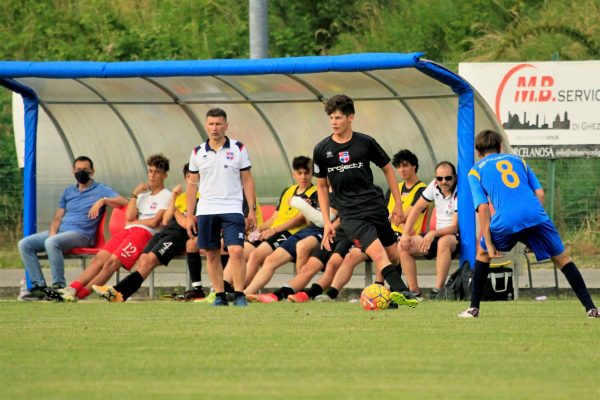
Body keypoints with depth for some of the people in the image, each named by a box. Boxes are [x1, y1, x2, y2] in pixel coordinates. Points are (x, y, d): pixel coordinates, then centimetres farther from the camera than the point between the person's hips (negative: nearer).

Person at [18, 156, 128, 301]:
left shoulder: (100, 190, 5)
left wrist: (103, 200, -23)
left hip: (82, 234, -7)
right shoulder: (68, 191, 23)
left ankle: (59, 287, -31)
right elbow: (57, 217, 19)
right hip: (61, 230, 7)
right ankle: (39, 286, -15)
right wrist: (52, 233, -2)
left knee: (51, 243, -36)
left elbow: (123, 202, -8)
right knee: (24, 244, -11)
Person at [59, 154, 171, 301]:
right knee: (99, 258, -16)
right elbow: (130, 216, 13)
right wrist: (135, 194, 8)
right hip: (127, 231, 7)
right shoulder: (144, 194, 29)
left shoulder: (166, 196, 8)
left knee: (113, 261, -25)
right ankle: (73, 288, -30)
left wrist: (135, 222, 6)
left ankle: (79, 294, -31)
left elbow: (154, 222, -5)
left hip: (145, 233, -7)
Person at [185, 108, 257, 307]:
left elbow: (247, 180, 5)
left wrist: (252, 210, -1)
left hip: (232, 210, -3)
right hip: (206, 211, 3)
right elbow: (192, 184, 12)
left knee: (236, 251, -15)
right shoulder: (198, 153, 7)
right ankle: (219, 296, 12)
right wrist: (189, 215, 9)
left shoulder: (238, 149, 2)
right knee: (211, 255, 4)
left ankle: (239, 295, -10)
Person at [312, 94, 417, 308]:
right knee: (377, 253, -22)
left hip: (376, 206, 2)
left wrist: (398, 205, 10)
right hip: (350, 214, -2)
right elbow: (322, 186, 13)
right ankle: (401, 292, -34)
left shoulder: (365, 143, 1)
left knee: (394, 255, 7)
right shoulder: (322, 150, 2)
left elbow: (387, 170, 13)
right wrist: (327, 222, 8)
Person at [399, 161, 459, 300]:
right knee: (404, 246, -11)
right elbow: (417, 209, 5)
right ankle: (414, 292, -11)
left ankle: (437, 291, -42)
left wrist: (433, 234, -39)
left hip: (458, 238, -7)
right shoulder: (434, 186, -2)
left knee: (443, 241, -41)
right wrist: (406, 233, -5)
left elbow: (455, 227, -24)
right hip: (438, 234, 7)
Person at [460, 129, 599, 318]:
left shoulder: (476, 171, 19)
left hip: (505, 221, -1)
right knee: (561, 258, 14)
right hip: (535, 215, 1)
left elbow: (483, 208, 7)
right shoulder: (517, 160, 28)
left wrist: (489, 244, 6)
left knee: (482, 253, 27)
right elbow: (539, 192, 18)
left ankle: (473, 308, 24)